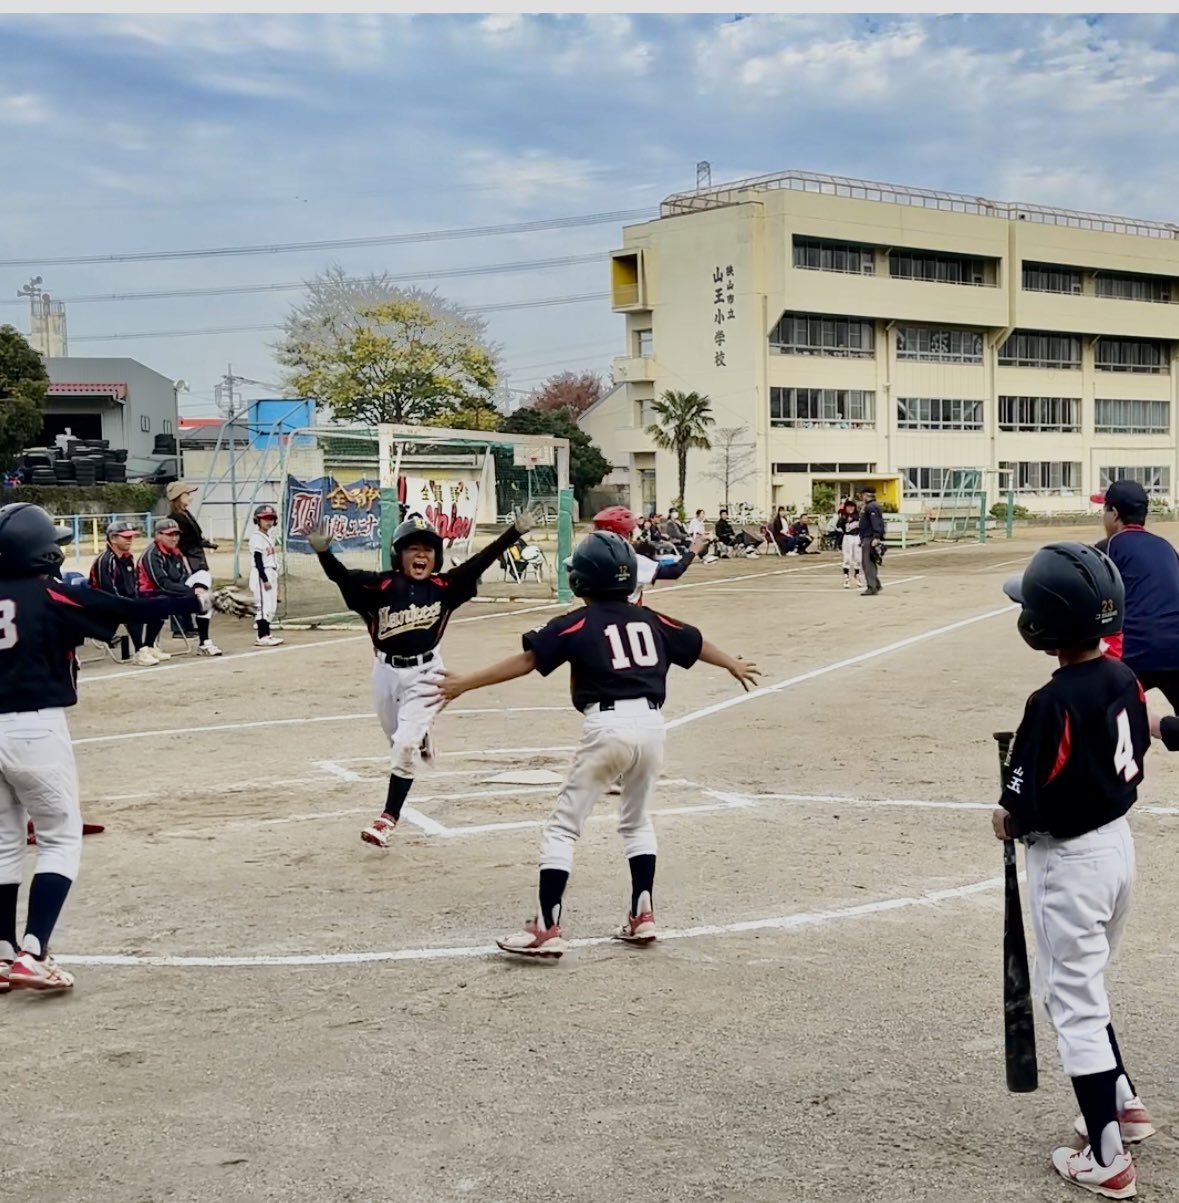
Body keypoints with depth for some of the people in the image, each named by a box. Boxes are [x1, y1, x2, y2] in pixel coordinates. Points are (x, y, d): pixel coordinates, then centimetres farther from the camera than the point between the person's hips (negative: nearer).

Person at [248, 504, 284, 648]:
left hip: (271, 574, 9)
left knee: (271, 606, 11)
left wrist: (274, 579, 19)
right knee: (264, 605, -10)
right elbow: (258, 561, -17)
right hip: (261, 575, -9)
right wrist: (265, 580, -21)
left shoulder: (268, 537, 16)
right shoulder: (257, 538, -11)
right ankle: (262, 636, -9)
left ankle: (266, 634, 18)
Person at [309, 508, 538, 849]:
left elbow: (480, 562, -12)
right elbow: (342, 576, -24)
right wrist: (323, 552, -43)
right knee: (398, 741, 20)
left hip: (424, 673, -2)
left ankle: (389, 818, -2)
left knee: (405, 745, -13)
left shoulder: (443, 587, -7)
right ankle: (422, 741, 59)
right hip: (386, 671, 2)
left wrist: (515, 532, -20)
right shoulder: (381, 586, -11)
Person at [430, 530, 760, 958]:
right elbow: (697, 644, 29)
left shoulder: (577, 625, 0)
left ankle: (547, 930, -3)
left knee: (562, 826, 3)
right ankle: (643, 915, 24)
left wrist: (466, 682, -5)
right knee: (637, 819, 27)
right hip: (650, 722, 5)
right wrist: (734, 665, 48)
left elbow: (526, 661, -7)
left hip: (608, 726, -5)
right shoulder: (651, 621, 15)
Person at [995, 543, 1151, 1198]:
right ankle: (1123, 1102, 38)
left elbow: (1037, 801, -24)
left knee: (1074, 1002, 4)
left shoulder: (1054, 703, -26)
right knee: (1085, 985, 26)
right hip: (1118, 843, 8)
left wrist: (1009, 817, -5)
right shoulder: (1125, 679, -1)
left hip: (1070, 861, -8)